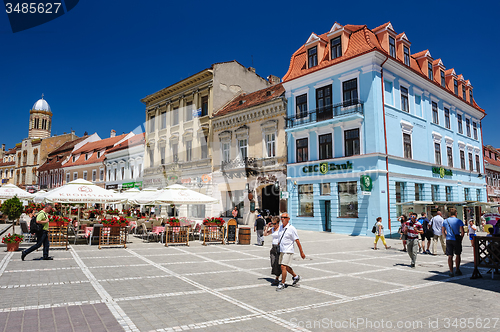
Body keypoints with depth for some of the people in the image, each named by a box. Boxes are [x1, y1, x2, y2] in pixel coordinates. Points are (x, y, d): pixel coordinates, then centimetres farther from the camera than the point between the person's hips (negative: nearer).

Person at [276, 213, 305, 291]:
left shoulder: (291, 229, -13)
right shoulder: (280, 227, 6)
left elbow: (297, 241, -10)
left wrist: (301, 252, -9)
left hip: (288, 251, -7)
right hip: (281, 250, 7)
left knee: (283, 266, -12)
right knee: (286, 267, 16)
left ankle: (282, 284, 1)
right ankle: (295, 276, 38)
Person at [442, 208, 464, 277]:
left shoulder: (445, 221, 5)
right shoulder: (459, 221, -5)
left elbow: (443, 231, 11)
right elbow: (462, 232, -7)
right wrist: (460, 239, 6)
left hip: (448, 240, 2)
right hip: (456, 240, -2)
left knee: (450, 256, 3)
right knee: (457, 255, 15)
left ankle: (451, 272, 3)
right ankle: (457, 270, 20)